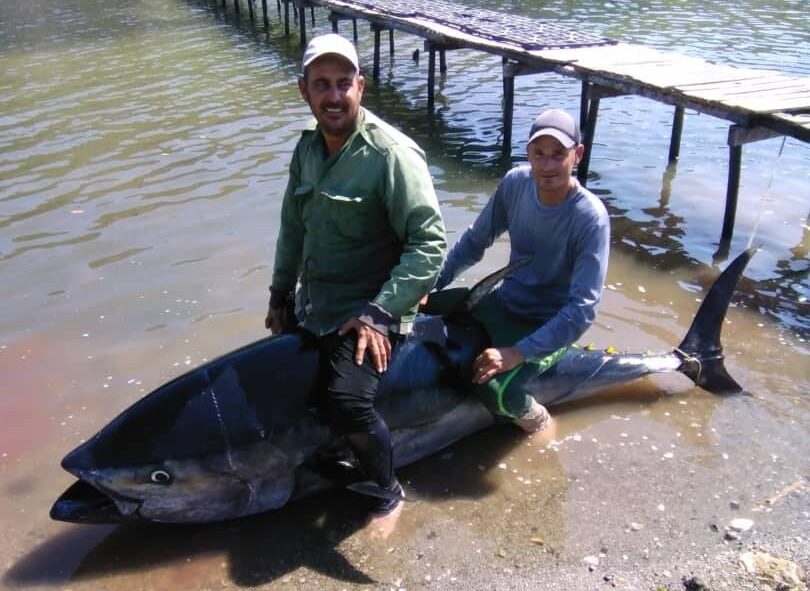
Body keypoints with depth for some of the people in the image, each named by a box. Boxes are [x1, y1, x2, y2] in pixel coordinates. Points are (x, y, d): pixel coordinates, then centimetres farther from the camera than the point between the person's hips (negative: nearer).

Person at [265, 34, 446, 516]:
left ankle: (386, 491, 3)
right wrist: (280, 294, 18)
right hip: (310, 309, 8)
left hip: (366, 315, -8)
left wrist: (379, 313, -28)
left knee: (347, 403, -25)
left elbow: (430, 242, -23)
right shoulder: (308, 147, 6)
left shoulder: (391, 154, -18)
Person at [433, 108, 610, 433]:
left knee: (494, 389, -28)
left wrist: (518, 353, -34)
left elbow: (583, 309, -28)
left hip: (552, 325, -5)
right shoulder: (515, 182, -11)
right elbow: (475, 240, 3)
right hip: (505, 301, 6)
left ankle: (535, 418, 6)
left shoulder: (590, 217, -25)